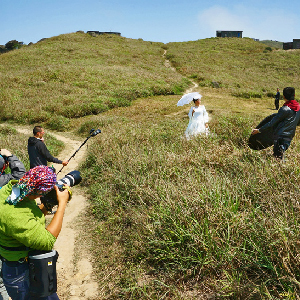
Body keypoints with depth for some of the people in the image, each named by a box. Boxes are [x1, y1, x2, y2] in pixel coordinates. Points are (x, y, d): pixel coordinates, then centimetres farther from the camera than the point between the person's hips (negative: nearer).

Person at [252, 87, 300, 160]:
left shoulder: (285, 109, -13)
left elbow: (272, 123, -12)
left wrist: (259, 130, -7)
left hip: (280, 137, -7)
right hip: (289, 138, 7)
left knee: (278, 157, -6)